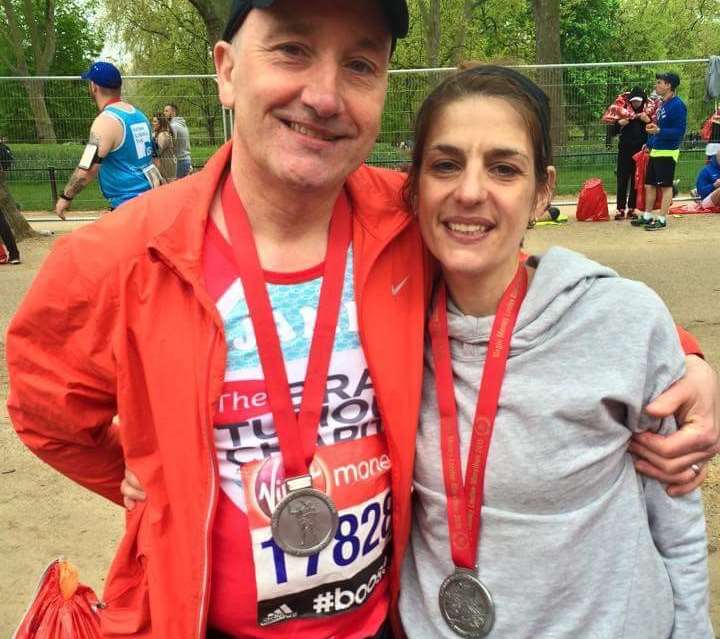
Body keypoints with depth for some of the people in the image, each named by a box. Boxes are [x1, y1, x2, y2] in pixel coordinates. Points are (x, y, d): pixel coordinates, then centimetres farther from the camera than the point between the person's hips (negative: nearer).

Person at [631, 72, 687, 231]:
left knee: (666, 186, -2)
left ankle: (662, 219, 3)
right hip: (655, 151, 9)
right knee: (649, 185, 13)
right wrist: (649, 143, 17)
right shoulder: (663, 104, 13)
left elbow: (679, 131, -19)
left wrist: (659, 131, -28)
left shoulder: (677, 105, -15)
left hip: (667, 152, -9)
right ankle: (647, 216, 22)